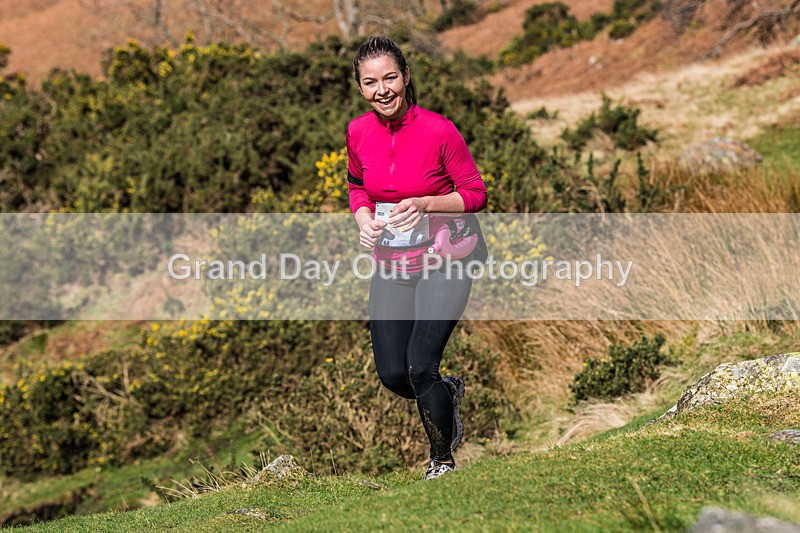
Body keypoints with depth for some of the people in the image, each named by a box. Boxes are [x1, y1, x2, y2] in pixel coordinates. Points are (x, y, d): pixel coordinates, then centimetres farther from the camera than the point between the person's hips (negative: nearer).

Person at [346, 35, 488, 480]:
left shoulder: (439, 130, -19)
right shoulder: (359, 132, -5)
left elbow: (475, 194, -11)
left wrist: (425, 204, -26)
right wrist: (364, 219, -6)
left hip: (444, 263, -5)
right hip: (392, 266, 5)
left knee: (420, 368, -13)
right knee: (392, 374, 2)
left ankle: (443, 460, 12)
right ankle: (448, 393, 38)